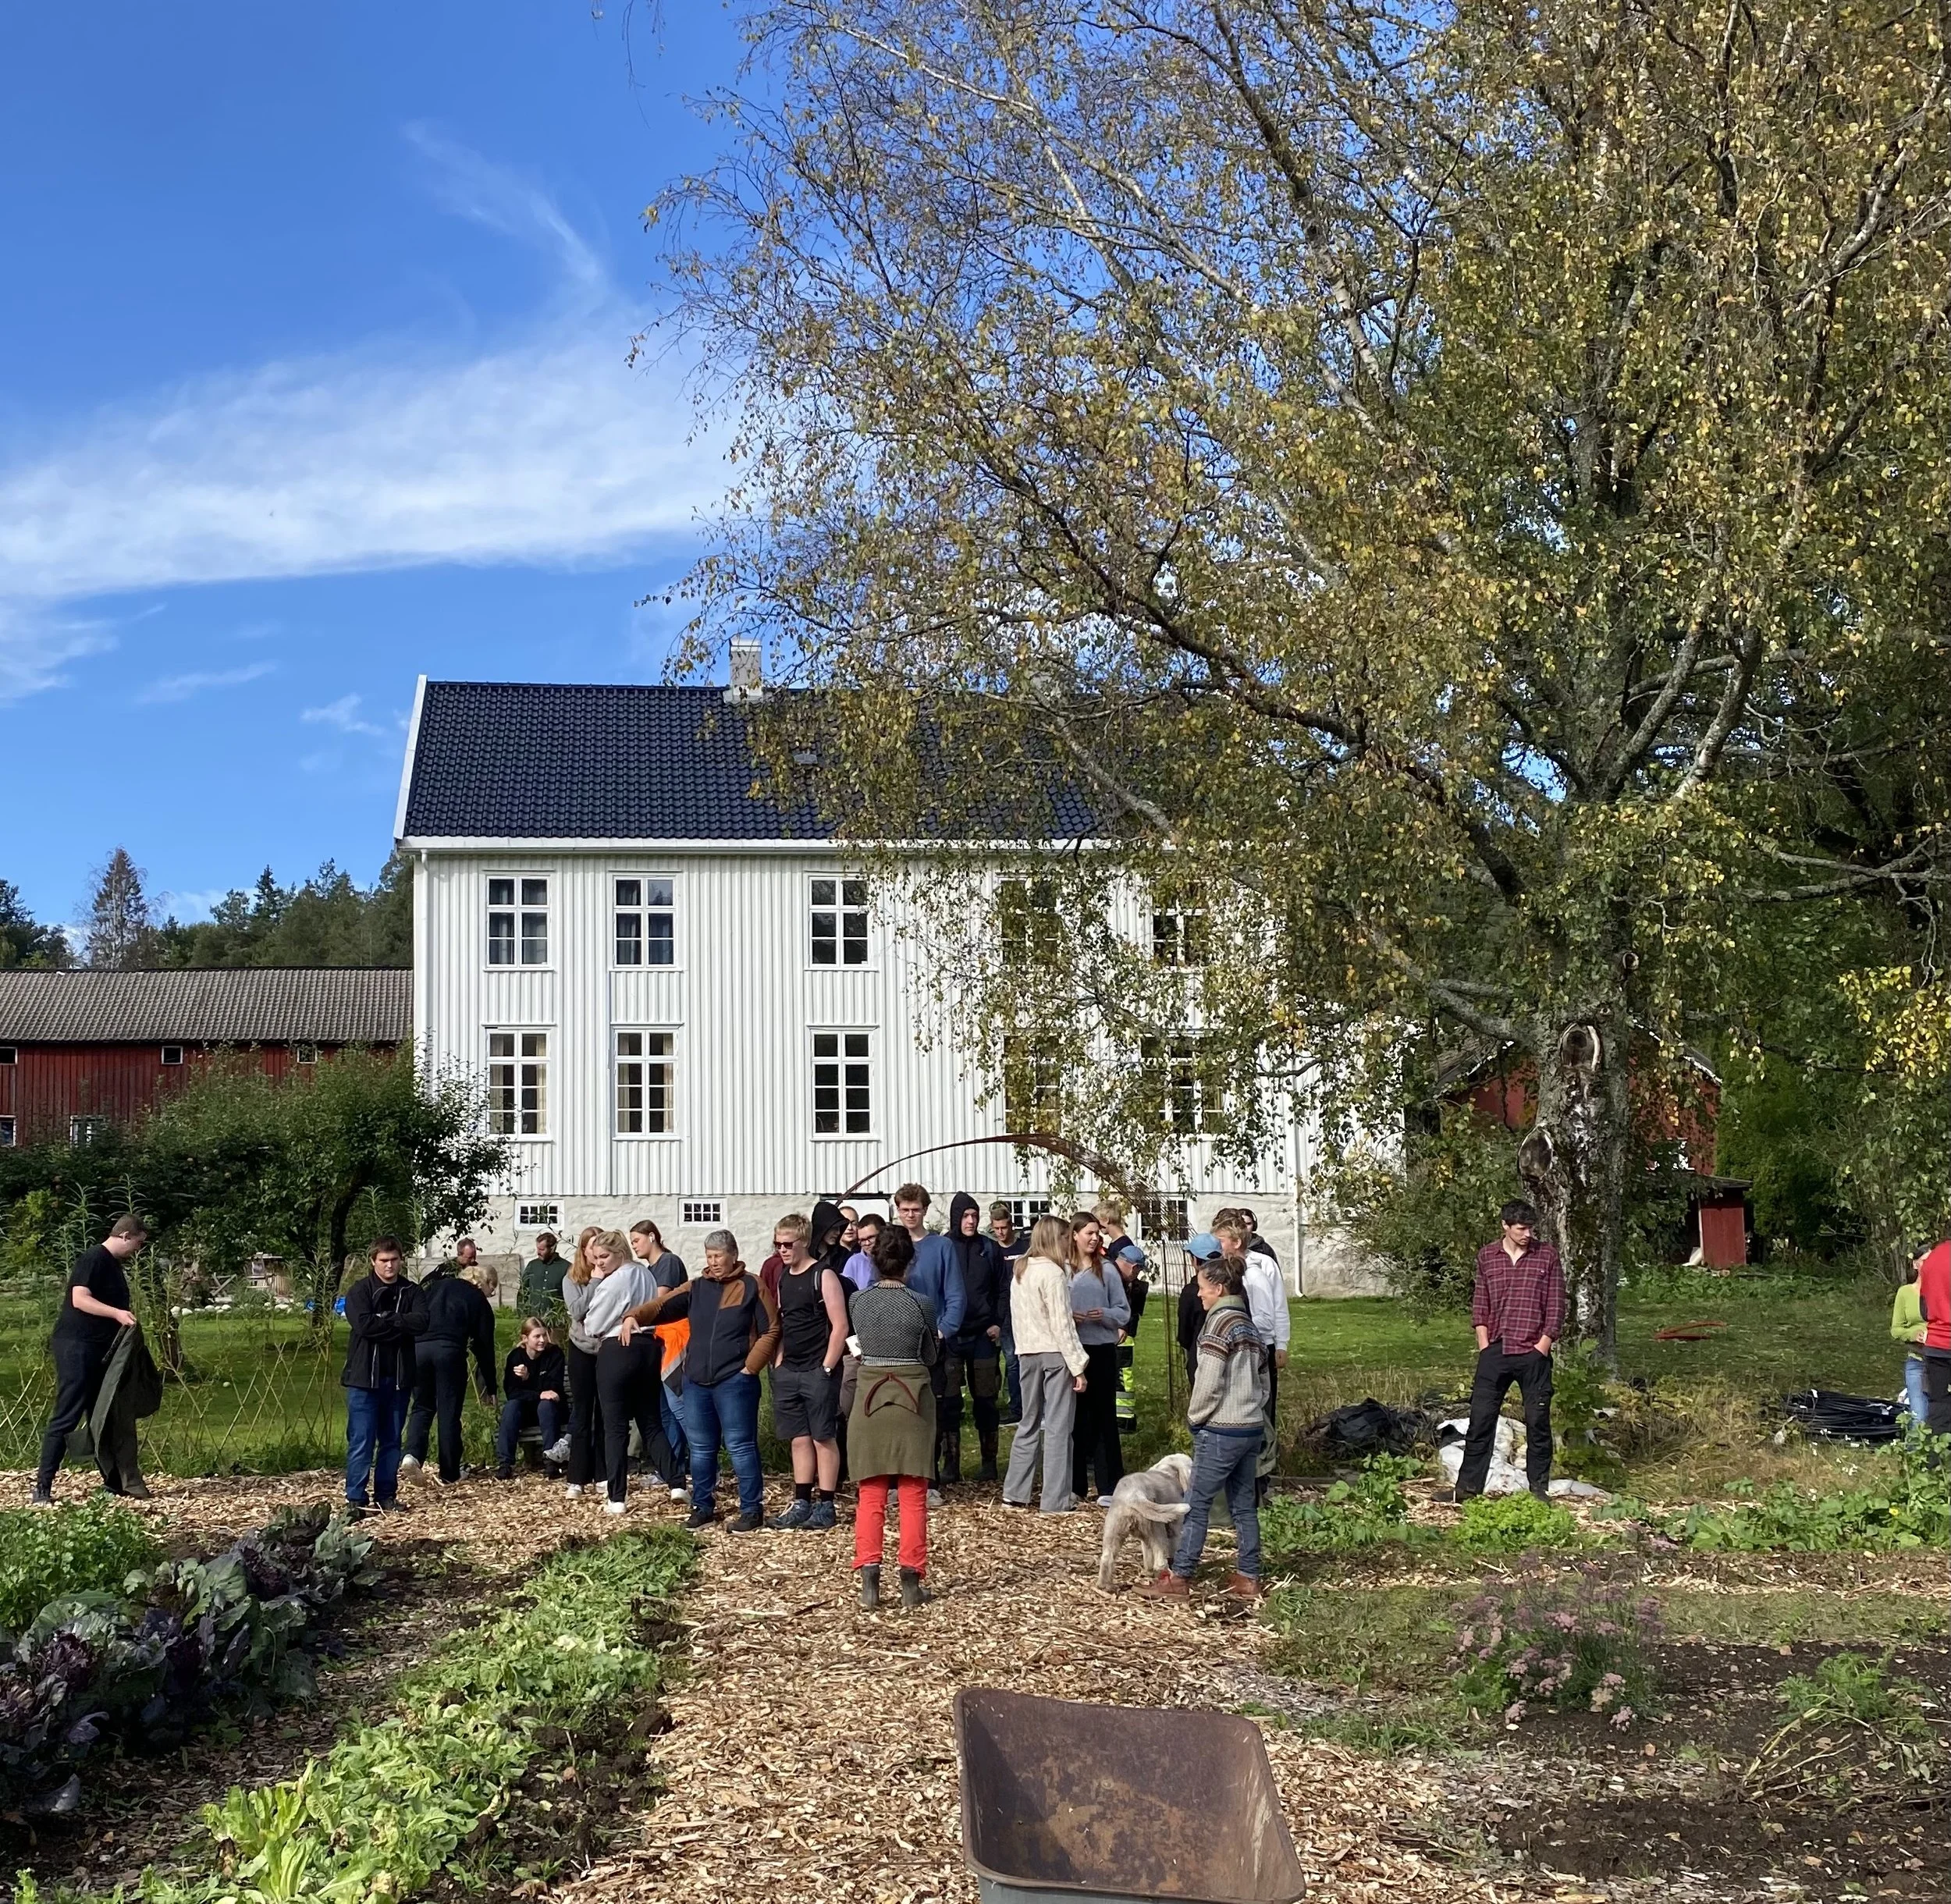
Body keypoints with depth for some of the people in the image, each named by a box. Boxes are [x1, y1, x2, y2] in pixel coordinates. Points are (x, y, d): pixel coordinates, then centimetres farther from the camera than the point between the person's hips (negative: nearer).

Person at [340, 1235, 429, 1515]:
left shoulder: (411, 1292, 8)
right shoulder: (360, 1291, -3)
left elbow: (421, 1322, -9)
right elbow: (364, 1324, -19)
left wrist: (385, 1321, -14)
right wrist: (400, 1324, -10)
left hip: (399, 1376, 4)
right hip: (365, 1376, -4)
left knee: (392, 1440, 11)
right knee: (361, 1440, -5)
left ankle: (386, 1496, 19)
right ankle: (356, 1498, 0)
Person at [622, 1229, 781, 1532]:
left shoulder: (752, 1287, -2)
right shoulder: (696, 1288, 13)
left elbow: (771, 1331, -3)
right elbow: (662, 1305, 4)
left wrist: (750, 1367, -9)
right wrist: (634, 1316, -14)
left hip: (734, 1382, -6)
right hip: (696, 1382, 6)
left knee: (740, 1446, -5)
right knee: (701, 1448, 11)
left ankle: (752, 1510, 1)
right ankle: (703, 1507, 22)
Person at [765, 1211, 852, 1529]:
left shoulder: (823, 1276, -9)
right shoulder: (783, 1278, 12)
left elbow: (840, 1327, -12)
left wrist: (826, 1369, -14)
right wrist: (778, 1363, 10)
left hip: (818, 1371, -7)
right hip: (788, 1372, 7)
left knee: (823, 1438, -1)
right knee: (799, 1439, 9)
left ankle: (826, 1507, 3)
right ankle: (802, 1504, 15)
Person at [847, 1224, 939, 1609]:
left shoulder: (859, 1302, -4)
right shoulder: (920, 1305, -10)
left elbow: (860, 1342, 9)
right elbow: (931, 1355, 2)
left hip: (869, 1399, 2)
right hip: (913, 1400, -2)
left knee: (870, 1497, 7)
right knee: (913, 1497, 6)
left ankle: (869, 1580, 0)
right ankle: (911, 1581, 6)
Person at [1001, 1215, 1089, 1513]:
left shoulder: (1020, 1270, 11)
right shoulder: (1052, 1273, -13)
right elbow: (1062, 1325, -15)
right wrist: (1078, 1366, -13)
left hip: (1026, 1353, 7)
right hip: (1055, 1354, -7)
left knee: (1030, 1423, 15)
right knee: (1058, 1427, -2)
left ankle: (1014, 1493, 17)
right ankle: (1056, 1500, 0)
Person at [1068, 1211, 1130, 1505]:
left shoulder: (1108, 1272, 2)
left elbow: (1124, 1313, 4)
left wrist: (1104, 1315, -14)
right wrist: (1065, 1316, -15)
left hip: (1102, 1351, 0)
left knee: (1104, 1416, 1)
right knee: (1075, 1416, 6)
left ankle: (1109, 1486, 3)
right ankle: (1076, 1485, 15)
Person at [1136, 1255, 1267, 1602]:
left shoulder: (1219, 1324, -13)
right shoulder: (1250, 1326, 13)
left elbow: (1209, 1382, -17)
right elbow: (1263, 1381, 17)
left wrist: (1194, 1417, -4)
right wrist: (1252, 1409, 17)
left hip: (1220, 1430, -9)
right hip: (1251, 1428, 9)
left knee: (1196, 1504, -3)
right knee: (1244, 1505, 11)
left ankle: (1178, 1578, 0)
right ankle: (1248, 1579, 14)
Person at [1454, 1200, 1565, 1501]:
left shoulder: (1547, 1256, 1)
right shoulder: (1486, 1256, 6)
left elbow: (1556, 1307, 1)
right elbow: (1479, 1305, 10)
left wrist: (1542, 1347, -6)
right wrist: (1484, 1346, 1)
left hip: (1534, 1354, -1)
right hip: (1496, 1351, 1)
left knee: (1538, 1423, 4)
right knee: (1480, 1419, 1)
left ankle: (1539, 1488, 13)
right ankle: (1468, 1487, 7)